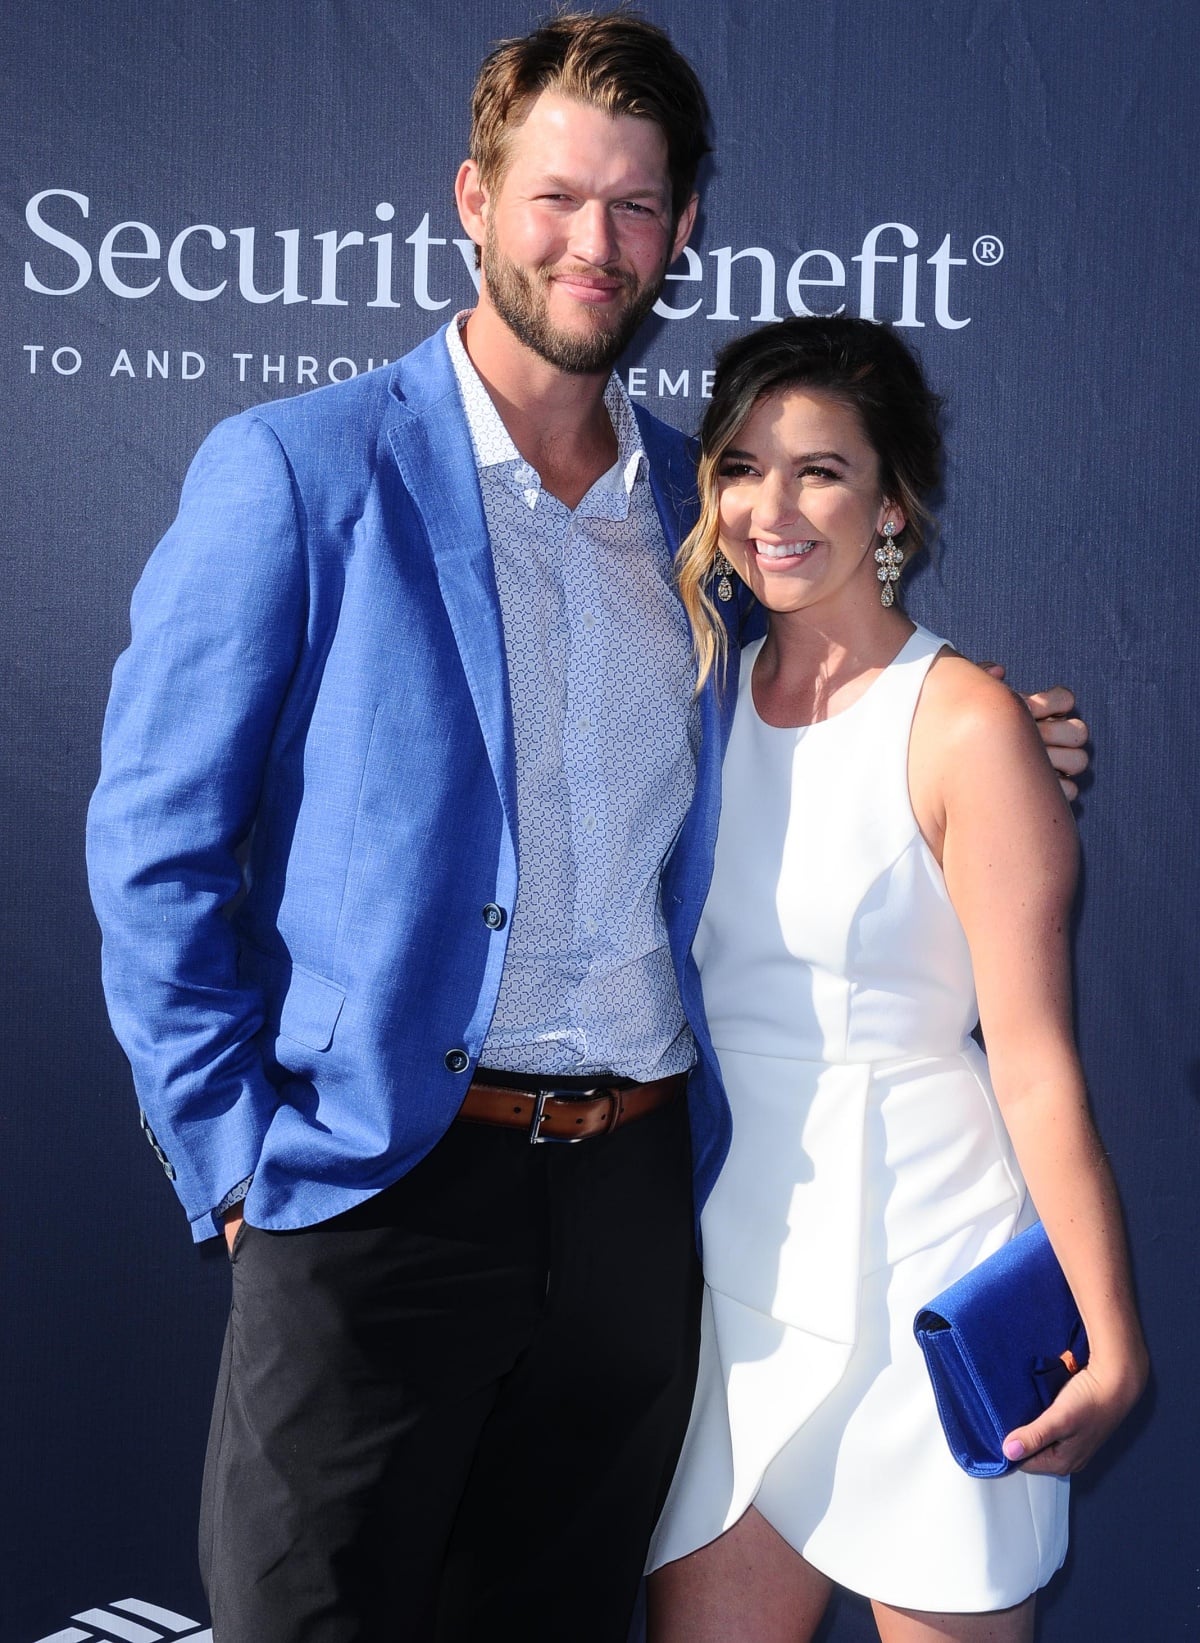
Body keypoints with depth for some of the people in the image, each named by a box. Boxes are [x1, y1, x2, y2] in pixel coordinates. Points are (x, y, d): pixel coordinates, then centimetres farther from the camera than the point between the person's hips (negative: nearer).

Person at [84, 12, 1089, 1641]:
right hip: (380, 1183, -4)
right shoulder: (295, 469, -5)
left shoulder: (697, 502, 10)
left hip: (637, 1184, 5)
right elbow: (155, 844, -4)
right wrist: (236, 1157, -9)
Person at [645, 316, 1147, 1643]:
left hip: (913, 1269, -5)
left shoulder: (963, 724, -11)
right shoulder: (704, 693, 6)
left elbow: (1035, 1064, -13)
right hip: (733, 1266, 5)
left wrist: (1111, 1343, -13)